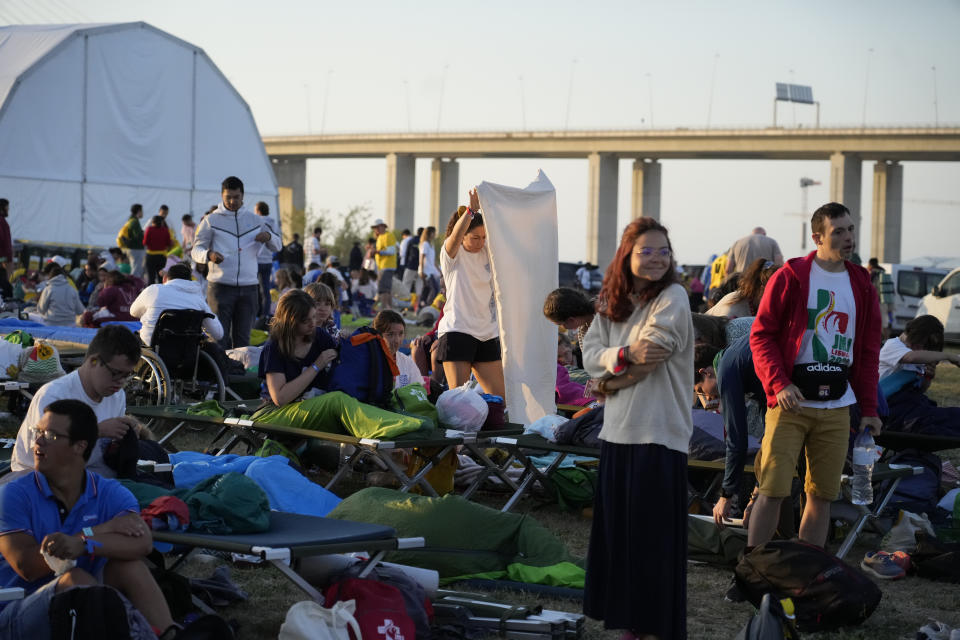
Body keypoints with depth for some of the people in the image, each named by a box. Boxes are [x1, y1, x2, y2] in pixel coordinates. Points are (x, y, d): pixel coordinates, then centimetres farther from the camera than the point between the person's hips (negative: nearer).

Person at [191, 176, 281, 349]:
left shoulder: (254, 219, 13)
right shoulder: (211, 220, 4)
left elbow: (277, 246, 18)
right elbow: (196, 250, 1)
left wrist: (269, 237, -7)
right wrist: (209, 255, -23)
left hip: (248, 288, 3)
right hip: (220, 287, -3)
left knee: (243, 338, 8)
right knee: (220, 337, -5)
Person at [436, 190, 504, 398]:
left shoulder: (488, 252, 12)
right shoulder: (452, 254, -2)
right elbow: (455, 236, -23)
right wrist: (471, 209, -33)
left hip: (488, 334, 6)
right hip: (457, 331, -6)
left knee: (499, 396, 5)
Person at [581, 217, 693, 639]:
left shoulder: (672, 297, -7)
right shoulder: (612, 302, 12)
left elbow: (649, 355, -16)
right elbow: (591, 355, 1)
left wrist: (613, 363, -2)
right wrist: (626, 356, -16)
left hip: (659, 434, -6)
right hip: (618, 431, 6)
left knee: (654, 537, -2)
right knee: (618, 532, 10)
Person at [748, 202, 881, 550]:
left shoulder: (861, 284, 12)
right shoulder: (790, 277, -2)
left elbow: (869, 350, 16)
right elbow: (761, 334, -3)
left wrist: (869, 407, 10)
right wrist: (779, 384, -16)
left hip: (837, 409, 4)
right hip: (790, 404, -4)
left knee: (822, 494, 6)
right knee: (773, 490, -7)